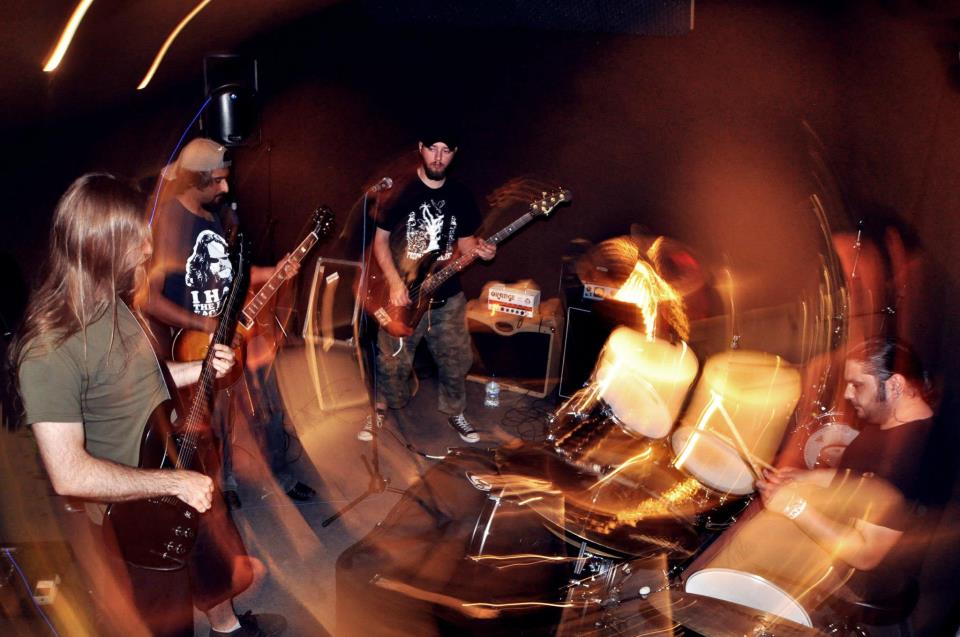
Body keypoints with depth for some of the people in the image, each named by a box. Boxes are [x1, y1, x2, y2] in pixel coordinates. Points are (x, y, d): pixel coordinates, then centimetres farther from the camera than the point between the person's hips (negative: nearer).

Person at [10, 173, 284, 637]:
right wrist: (172, 482, -27)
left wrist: (200, 369, 0)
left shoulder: (118, 304, -4)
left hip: (186, 479, 8)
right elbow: (68, 473, -33)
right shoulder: (49, 347, -30)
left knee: (224, 571, 30)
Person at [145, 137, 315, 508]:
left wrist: (271, 273, -2)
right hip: (199, 340, -6)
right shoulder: (165, 223, -18)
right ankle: (225, 485, 35)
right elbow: (149, 298, -21)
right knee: (217, 419, 8)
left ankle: (283, 476, 35)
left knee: (271, 409, 14)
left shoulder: (220, 214, 4)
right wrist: (204, 325, -21)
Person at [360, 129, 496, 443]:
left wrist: (479, 249, -13)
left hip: (448, 295, 3)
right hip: (403, 293, -3)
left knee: (456, 360, 11)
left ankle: (454, 410, 34)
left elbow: (464, 240, 11)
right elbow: (380, 240, -5)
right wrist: (395, 283, -14)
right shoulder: (400, 189, -8)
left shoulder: (461, 195, 3)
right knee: (393, 362, 6)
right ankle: (380, 408, 30)